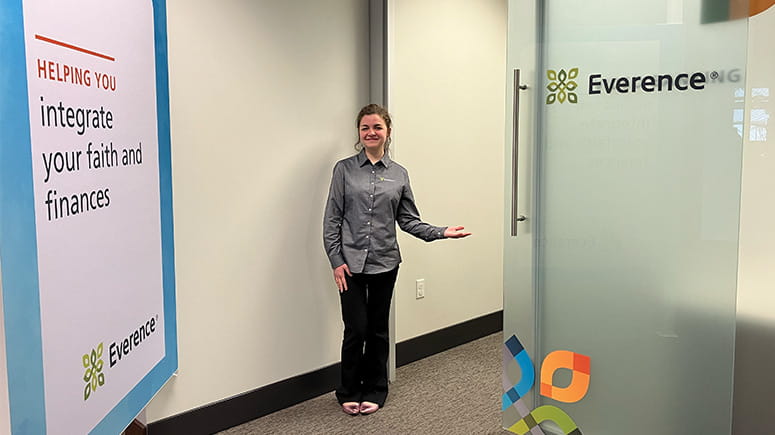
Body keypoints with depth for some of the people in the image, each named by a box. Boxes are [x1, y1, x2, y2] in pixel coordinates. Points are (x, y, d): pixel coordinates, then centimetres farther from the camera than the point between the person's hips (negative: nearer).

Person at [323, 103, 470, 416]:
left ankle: (374, 391, 27)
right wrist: (336, 261, -7)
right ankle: (349, 392, 19)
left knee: (378, 329, 11)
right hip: (351, 263, -2)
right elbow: (332, 220, -1)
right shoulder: (344, 170, 0)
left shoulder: (399, 174, 6)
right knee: (356, 330, -2)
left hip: (384, 263, 2)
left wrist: (441, 232, -5)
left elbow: (408, 220, 7)